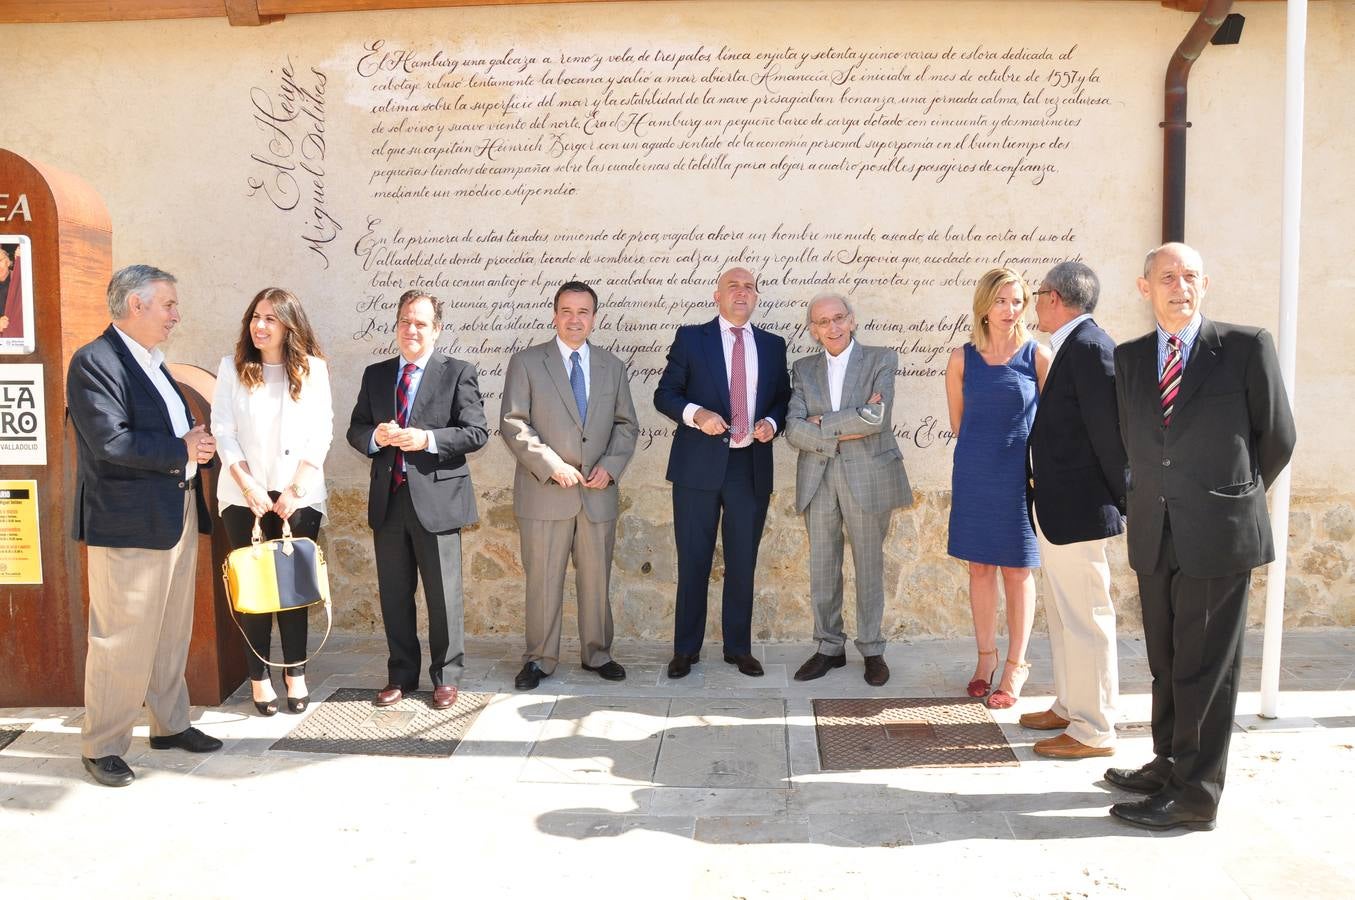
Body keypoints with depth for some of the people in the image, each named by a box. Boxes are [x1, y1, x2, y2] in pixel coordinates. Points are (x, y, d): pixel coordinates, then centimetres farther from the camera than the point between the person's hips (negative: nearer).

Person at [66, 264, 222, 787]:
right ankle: (102, 746, 12)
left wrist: (196, 441, 0)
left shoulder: (152, 362, 16)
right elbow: (111, 442, -23)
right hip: (129, 522, -9)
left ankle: (170, 725, 29)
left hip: (178, 515, 9)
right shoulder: (94, 362, -13)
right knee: (122, 640, -1)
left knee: (172, 633, 16)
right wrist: (182, 451, -15)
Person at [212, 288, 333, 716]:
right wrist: (249, 486, -9)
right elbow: (223, 432, 0)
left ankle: (295, 672, 11)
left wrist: (296, 489, -8)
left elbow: (321, 434, -1)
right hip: (245, 495, 1)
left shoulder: (313, 368, 3)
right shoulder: (232, 368, 4)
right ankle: (258, 676, 10)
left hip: (298, 495, 0)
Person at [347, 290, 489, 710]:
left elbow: (477, 432, -7)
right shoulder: (375, 375, 13)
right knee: (394, 595, 13)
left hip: (436, 498, -4)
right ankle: (401, 675, 27)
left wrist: (428, 439, -20)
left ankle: (446, 677, 19)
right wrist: (375, 436, -9)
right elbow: (355, 430, 14)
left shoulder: (458, 372, -1)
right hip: (388, 498, 5)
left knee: (443, 595, 4)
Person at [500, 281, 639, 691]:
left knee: (596, 579, 10)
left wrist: (611, 466, -5)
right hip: (544, 492, -3)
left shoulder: (612, 367, 12)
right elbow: (513, 423, -6)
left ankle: (597, 654, 24)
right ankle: (539, 659, 16)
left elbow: (626, 424, 12)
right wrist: (553, 466, -15)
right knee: (543, 580, 3)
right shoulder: (526, 362, 1)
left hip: (598, 493, 3)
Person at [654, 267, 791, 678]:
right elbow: (665, 394, 0)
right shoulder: (690, 338, 3)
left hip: (751, 467, 2)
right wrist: (695, 413, -18)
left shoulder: (773, 346, 11)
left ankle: (739, 648, 21)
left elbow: (783, 398, 16)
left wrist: (772, 422, -5)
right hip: (699, 465, -2)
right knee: (693, 562, 4)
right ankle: (686, 649, 16)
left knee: (743, 563, 9)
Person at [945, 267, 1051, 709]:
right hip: (974, 474, 2)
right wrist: (985, 444, 10)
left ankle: (1016, 665, 16)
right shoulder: (962, 357, 2)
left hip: (1020, 475, -2)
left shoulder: (1038, 356, -3)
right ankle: (986, 659, 23)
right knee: (980, 567, 10)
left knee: (1017, 570, 5)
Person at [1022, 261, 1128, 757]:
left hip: (1078, 508, -10)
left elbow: (1109, 429, -19)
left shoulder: (1089, 346, -18)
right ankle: (1069, 708, 33)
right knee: (1064, 615, 19)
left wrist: (1120, 500, -13)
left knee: (1086, 618, -1)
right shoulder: (1073, 346, 12)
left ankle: (1093, 731, 10)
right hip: (1058, 508, 10)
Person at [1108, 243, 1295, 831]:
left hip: (1219, 536, -4)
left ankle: (1196, 794, 11)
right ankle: (1170, 765, 29)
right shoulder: (1128, 359, 8)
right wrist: (1155, 498, 12)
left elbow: (1277, 437, 3)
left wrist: (1234, 496, 13)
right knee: (1166, 663, 15)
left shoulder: (1247, 347, -4)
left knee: (1206, 666, 2)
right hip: (1155, 538, 5)